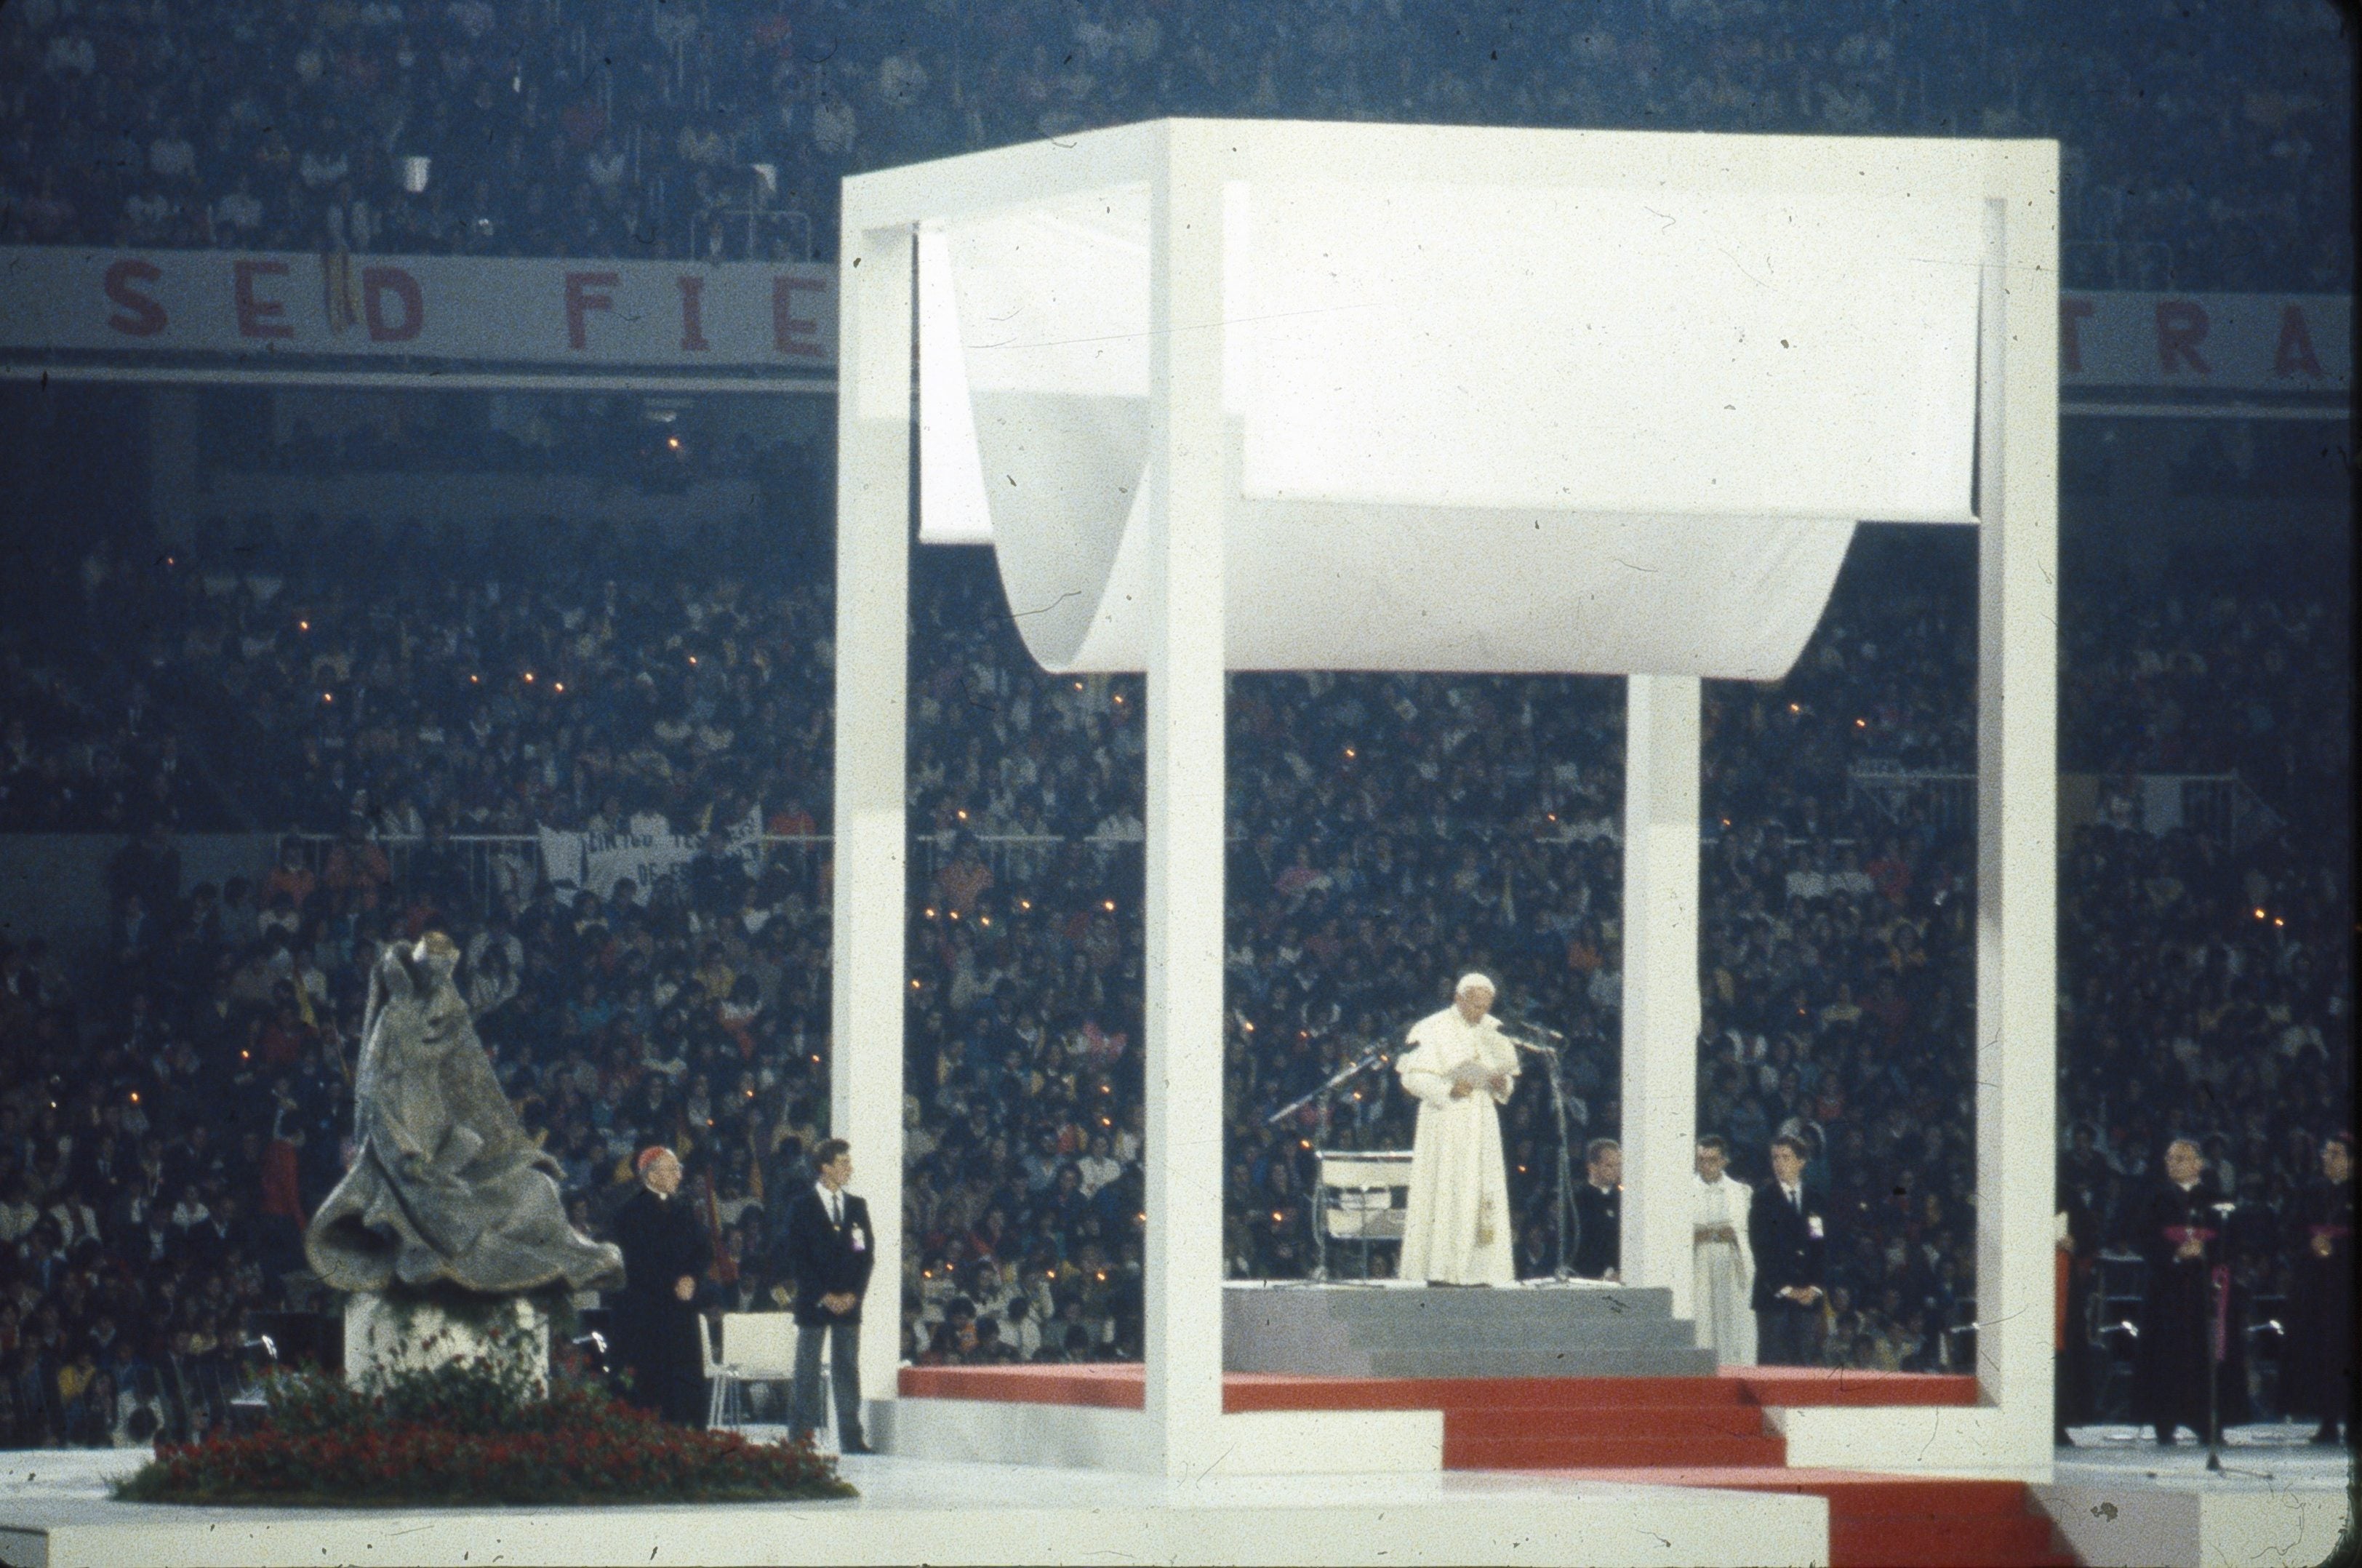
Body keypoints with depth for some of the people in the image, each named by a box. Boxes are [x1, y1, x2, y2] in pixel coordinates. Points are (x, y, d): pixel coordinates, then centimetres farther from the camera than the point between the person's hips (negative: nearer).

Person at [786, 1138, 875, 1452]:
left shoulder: (857, 1207, 11)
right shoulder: (802, 1207, -1)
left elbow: (868, 1253, 10)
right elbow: (797, 1258, -5)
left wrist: (854, 1294, -3)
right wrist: (824, 1296, -12)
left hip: (849, 1301, 4)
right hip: (813, 1302, -4)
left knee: (848, 1368, 3)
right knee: (807, 1370, -2)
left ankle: (852, 1436, 3)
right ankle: (801, 1435, 0)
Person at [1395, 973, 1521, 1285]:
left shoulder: (1491, 1031, 12)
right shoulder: (1433, 1030, -5)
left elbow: (1506, 1077, 19)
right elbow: (1412, 1076, -9)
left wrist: (1502, 1084, -5)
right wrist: (1448, 1089, -22)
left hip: (1482, 1124, 6)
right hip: (1445, 1122, -6)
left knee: (1482, 1197, 1)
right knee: (1444, 1196, -9)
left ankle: (1478, 1270, 1)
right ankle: (1439, 1270, -8)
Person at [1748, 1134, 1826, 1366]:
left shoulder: (1815, 1200, 12)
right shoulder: (1763, 1199, 4)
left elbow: (1823, 1250, 11)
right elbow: (1762, 1251, -2)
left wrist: (1814, 1287, -3)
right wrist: (1785, 1289, -9)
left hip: (1810, 1295, 2)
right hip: (1774, 1294, -2)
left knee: (1806, 1362, -3)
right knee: (1775, 1363, -7)